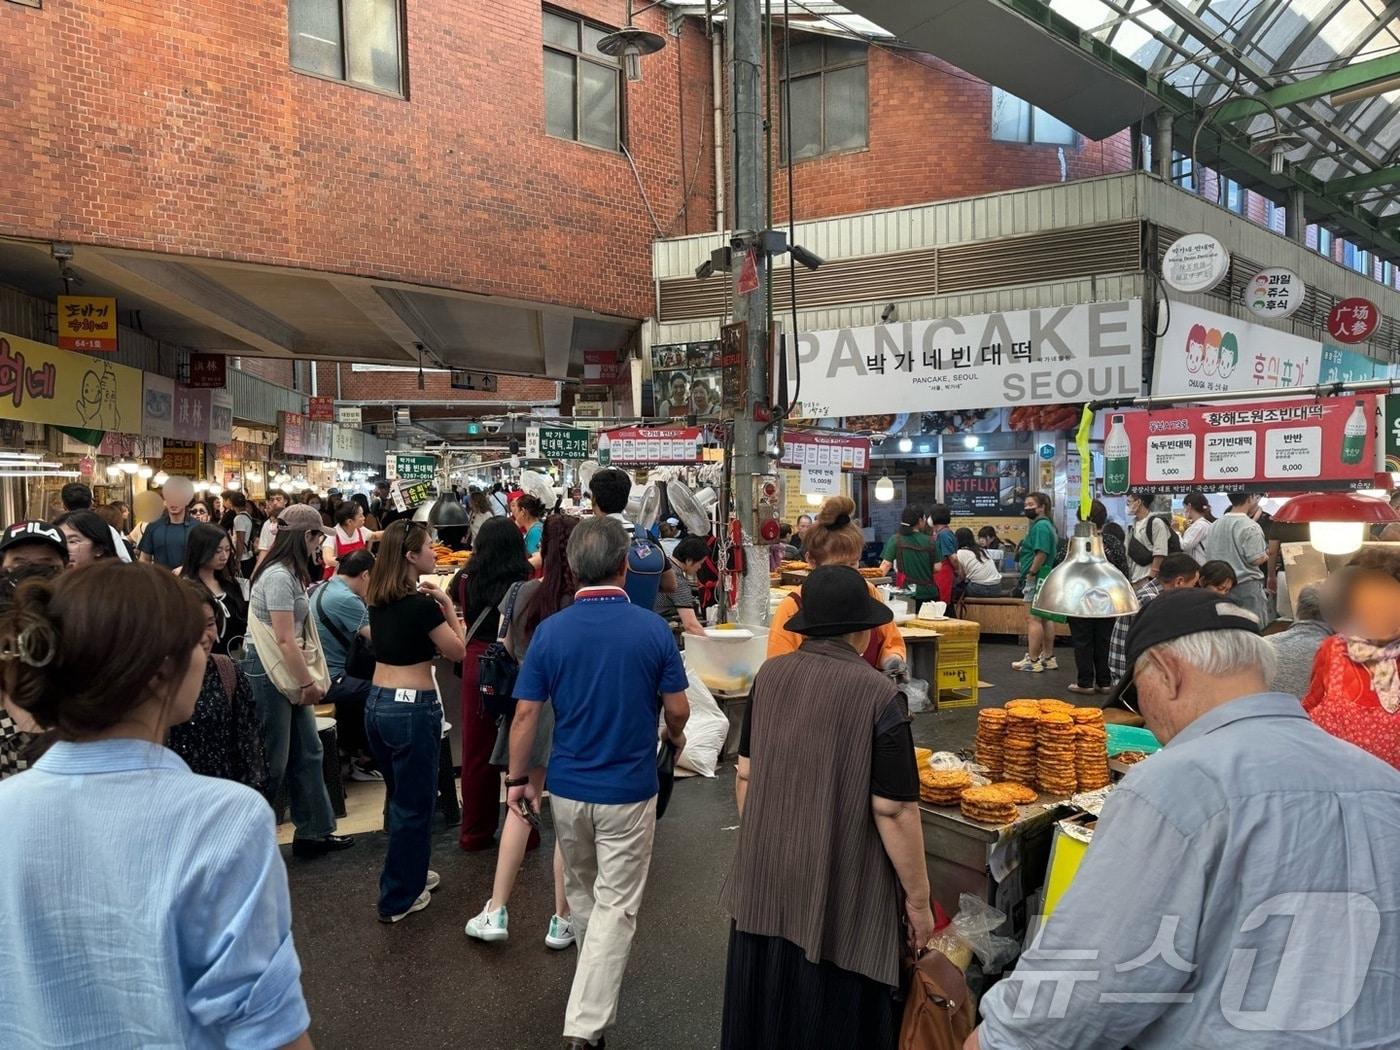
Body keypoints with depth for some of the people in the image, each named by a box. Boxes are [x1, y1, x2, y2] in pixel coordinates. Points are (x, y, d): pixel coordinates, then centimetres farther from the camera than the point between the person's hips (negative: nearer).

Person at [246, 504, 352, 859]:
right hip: (267, 671, -10)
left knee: (307, 752, 13)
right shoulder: (279, 577, -20)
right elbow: (284, 640, -22)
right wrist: (308, 683, -15)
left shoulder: (289, 572, 9)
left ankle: (313, 832, 22)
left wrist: (306, 680, 9)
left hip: (284, 670, 10)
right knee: (272, 760, 2)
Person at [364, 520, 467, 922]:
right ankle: (398, 899, 18)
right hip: (412, 708, -8)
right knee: (414, 803, 7)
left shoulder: (378, 600, 5)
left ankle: (410, 873, 41)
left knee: (399, 796, 23)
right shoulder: (421, 604, -18)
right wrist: (446, 603, -5)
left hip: (377, 704, 8)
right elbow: (457, 651, -9)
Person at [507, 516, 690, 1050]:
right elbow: (677, 709, -6)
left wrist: (518, 778, 6)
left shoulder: (550, 630, -10)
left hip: (567, 787, 3)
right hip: (629, 791, -3)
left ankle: (595, 969, 48)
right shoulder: (652, 628, -14)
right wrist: (674, 736, 17)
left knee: (580, 890, 26)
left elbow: (526, 713, -7)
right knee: (616, 906, 7)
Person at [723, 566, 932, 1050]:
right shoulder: (879, 695, -19)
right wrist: (918, 899, -5)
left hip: (764, 882, 5)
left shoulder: (769, 675, -5)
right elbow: (894, 811, -18)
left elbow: (745, 776, 3)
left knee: (765, 1006, 20)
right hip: (841, 894, -4)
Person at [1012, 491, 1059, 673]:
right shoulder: (1046, 524, 18)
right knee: (1046, 618, 13)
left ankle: (1032, 660, -7)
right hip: (1045, 579, 11)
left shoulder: (1040, 526, -15)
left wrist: (1031, 573, -19)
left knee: (1033, 619, -8)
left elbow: (1042, 553, -24)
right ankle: (1048, 658, 20)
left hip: (1037, 579, -11)